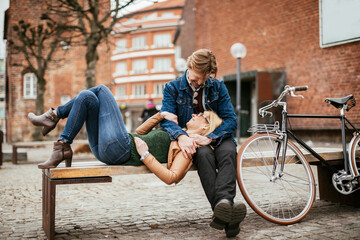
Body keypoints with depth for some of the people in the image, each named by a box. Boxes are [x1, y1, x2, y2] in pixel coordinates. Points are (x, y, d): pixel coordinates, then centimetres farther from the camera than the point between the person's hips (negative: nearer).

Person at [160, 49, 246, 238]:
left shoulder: (218, 86, 4)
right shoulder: (173, 88, 1)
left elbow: (231, 119, -4)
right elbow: (166, 119, -11)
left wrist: (211, 137, -23)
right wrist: (181, 136, -34)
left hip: (217, 137, 2)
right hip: (191, 141, -2)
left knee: (228, 151, -33)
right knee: (204, 154, -36)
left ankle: (224, 201, -53)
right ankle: (226, 214, -48)